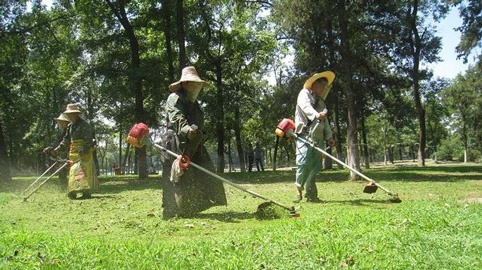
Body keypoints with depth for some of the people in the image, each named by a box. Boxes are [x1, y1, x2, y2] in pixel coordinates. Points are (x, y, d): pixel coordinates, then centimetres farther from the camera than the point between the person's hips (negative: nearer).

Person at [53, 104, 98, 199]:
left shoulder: (84, 125, -9)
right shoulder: (70, 126, 16)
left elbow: (88, 140, -16)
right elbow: (66, 139, 18)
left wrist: (83, 150, -25)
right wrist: (59, 148, 6)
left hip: (84, 153, -8)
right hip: (74, 153, 8)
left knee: (82, 171, -12)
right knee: (74, 172, 7)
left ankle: (85, 192, -12)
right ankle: (75, 191, 11)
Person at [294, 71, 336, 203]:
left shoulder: (321, 102, 29)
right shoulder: (304, 93, 7)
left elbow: (325, 122, 26)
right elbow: (306, 106, -15)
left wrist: (329, 137, 14)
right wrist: (316, 115, -35)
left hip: (317, 137, 7)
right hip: (305, 134, -7)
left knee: (315, 165, 0)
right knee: (303, 162, -14)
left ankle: (310, 194, 3)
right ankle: (299, 190, 0)